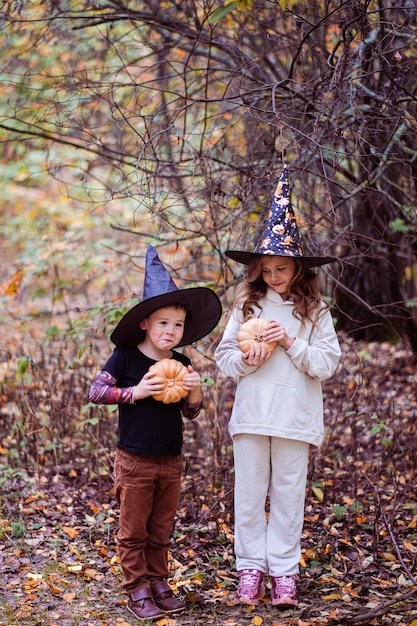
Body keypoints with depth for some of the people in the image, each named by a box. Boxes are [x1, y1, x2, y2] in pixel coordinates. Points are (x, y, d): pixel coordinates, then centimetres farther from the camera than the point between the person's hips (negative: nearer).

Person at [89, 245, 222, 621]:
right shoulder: (126, 357, -8)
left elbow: (191, 413, 10)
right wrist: (135, 392, -21)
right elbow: (97, 391, -11)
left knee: (160, 531, 13)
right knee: (133, 532, 4)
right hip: (134, 461, -4)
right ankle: (137, 590, 12)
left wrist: (195, 392, -11)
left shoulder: (182, 365, 4)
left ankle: (158, 583, 25)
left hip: (171, 462, 4)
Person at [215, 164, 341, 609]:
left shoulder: (313, 312, 2)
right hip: (250, 417, 1)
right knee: (249, 494, 6)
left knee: (288, 495, 4)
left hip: (295, 418, -1)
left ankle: (284, 571, 13)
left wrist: (292, 343, -13)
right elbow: (223, 359, 8)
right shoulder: (246, 306, 6)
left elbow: (327, 364, -1)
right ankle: (250, 568, 16)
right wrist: (247, 359, -12)